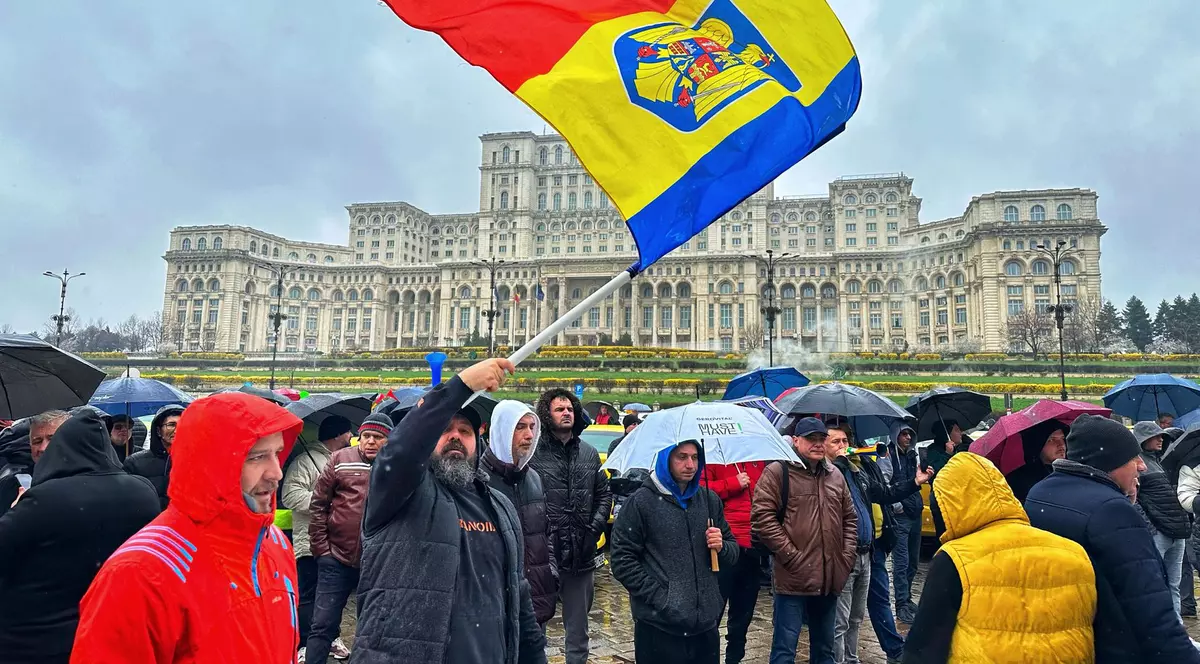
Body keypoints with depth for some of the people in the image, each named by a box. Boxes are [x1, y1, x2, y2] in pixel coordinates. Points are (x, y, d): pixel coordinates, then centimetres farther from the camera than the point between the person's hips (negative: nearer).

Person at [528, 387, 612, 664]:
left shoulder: (590, 454, 10)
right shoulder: (534, 452, -7)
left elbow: (604, 494, 14)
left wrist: (595, 527, 3)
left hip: (582, 555, 4)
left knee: (578, 625, 17)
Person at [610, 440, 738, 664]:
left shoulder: (709, 499, 9)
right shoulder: (642, 501, -6)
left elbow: (733, 552, 15)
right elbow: (622, 561, -8)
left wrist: (721, 547, -7)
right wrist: (658, 597, -14)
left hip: (706, 624, 4)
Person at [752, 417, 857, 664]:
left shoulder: (835, 475, 13)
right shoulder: (777, 472, -7)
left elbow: (850, 517, 21)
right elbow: (762, 517, -14)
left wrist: (847, 555, 8)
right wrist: (791, 556, -15)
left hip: (830, 578, 6)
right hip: (794, 578, -6)